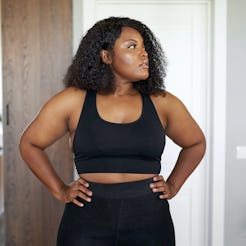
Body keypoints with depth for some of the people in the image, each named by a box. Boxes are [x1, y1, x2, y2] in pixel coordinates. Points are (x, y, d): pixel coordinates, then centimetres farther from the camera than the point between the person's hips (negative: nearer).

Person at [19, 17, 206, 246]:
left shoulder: (161, 103, 3)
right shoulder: (74, 101, -1)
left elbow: (196, 143, 19)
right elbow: (29, 144, 10)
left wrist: (172, 186, 9)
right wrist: (60, 191, 4)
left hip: (149, 220, 2)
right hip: (88, 220, -1)